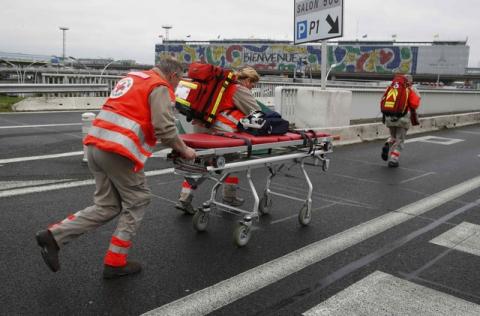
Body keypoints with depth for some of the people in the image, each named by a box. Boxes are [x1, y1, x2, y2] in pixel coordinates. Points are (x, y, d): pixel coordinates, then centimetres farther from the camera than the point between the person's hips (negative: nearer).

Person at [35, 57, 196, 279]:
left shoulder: (133, 77, 24)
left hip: (96, 144, 9)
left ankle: (53, 236, 11)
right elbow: (165, 128, -13)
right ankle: (115, 262, 12)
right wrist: (183, 150, 3)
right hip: (118, 151, -8)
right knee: (137, 201, 8)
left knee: (107, 206, 15)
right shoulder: (160, 87, -3)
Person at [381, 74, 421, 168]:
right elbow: (414, 104, -9)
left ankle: (387, 146, -3)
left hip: (389, 117, 4)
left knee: (393, 137, 25)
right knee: (400, 140, 8)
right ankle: (393, 160, 1)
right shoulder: (411, 90, 4)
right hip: (403, 118, -3)